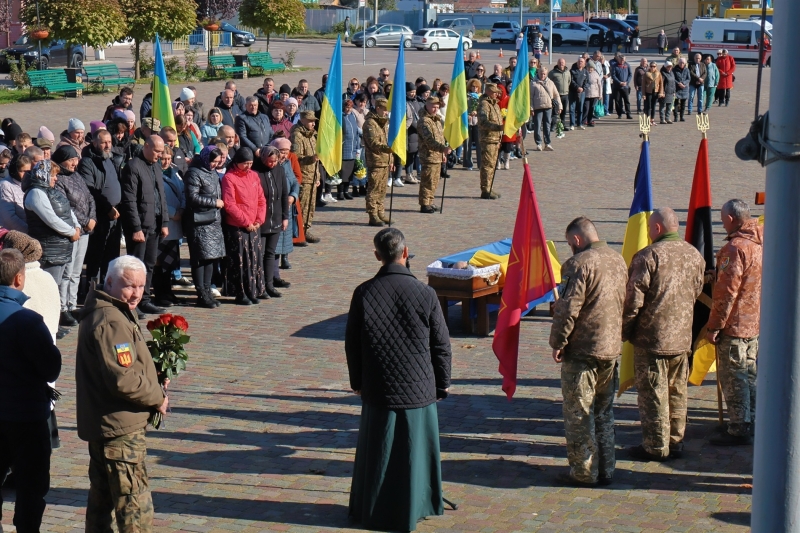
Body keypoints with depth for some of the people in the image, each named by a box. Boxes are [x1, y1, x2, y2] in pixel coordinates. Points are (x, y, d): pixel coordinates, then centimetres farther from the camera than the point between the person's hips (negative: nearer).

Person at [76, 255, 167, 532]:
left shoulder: (106, 311, 13)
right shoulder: (111, 322, -21)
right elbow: (123, 380, -27)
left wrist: (153, 392, 7)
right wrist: (157, 397, -11)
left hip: (100, 423, 11)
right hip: (120, 427, -11)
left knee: (102, 496, 19)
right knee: (135, 502, -7)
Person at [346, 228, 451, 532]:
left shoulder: (363, 294, -8)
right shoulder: (425, 294, -11)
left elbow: (352, 344, 1)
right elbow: (441, 344, -3)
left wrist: (357, 382, 16)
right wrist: (442, 385, 10)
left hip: (378, 391, 1)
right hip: (418, 389, -1)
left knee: (378, 451, 12)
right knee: (414, 450, 11)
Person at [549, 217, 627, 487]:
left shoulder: (580, 263, -15)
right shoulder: (619, 261, 9)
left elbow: (569, 307, -18)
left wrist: (558, 342, -9)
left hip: (582, 350, -7)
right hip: (612, 349, 8)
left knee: (578, 414, 2)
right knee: (604, 412, 16)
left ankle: (583, 472, 5)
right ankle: (605, 470, 20)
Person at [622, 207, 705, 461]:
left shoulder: (648, 256, -15)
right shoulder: (694, 255, 4)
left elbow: (633, 300, -14)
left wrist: (624, 331, -3)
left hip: (652, 338, -6)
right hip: (682, 337, 6)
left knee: (653, 393, 1)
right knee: (677, 392, 16)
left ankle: (656, 447, 6)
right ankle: (676, 441, 23)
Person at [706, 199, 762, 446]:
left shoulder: (735, 248, -21)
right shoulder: (761, 243, 6)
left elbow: (726, 292, -22)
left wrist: (714, 326, -16)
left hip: (735, 324, -9)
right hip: (756, 323, 9)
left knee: (733, 378, -2)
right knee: (750, 374, 18)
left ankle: (739, 430, 0)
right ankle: (750, 423, 27)